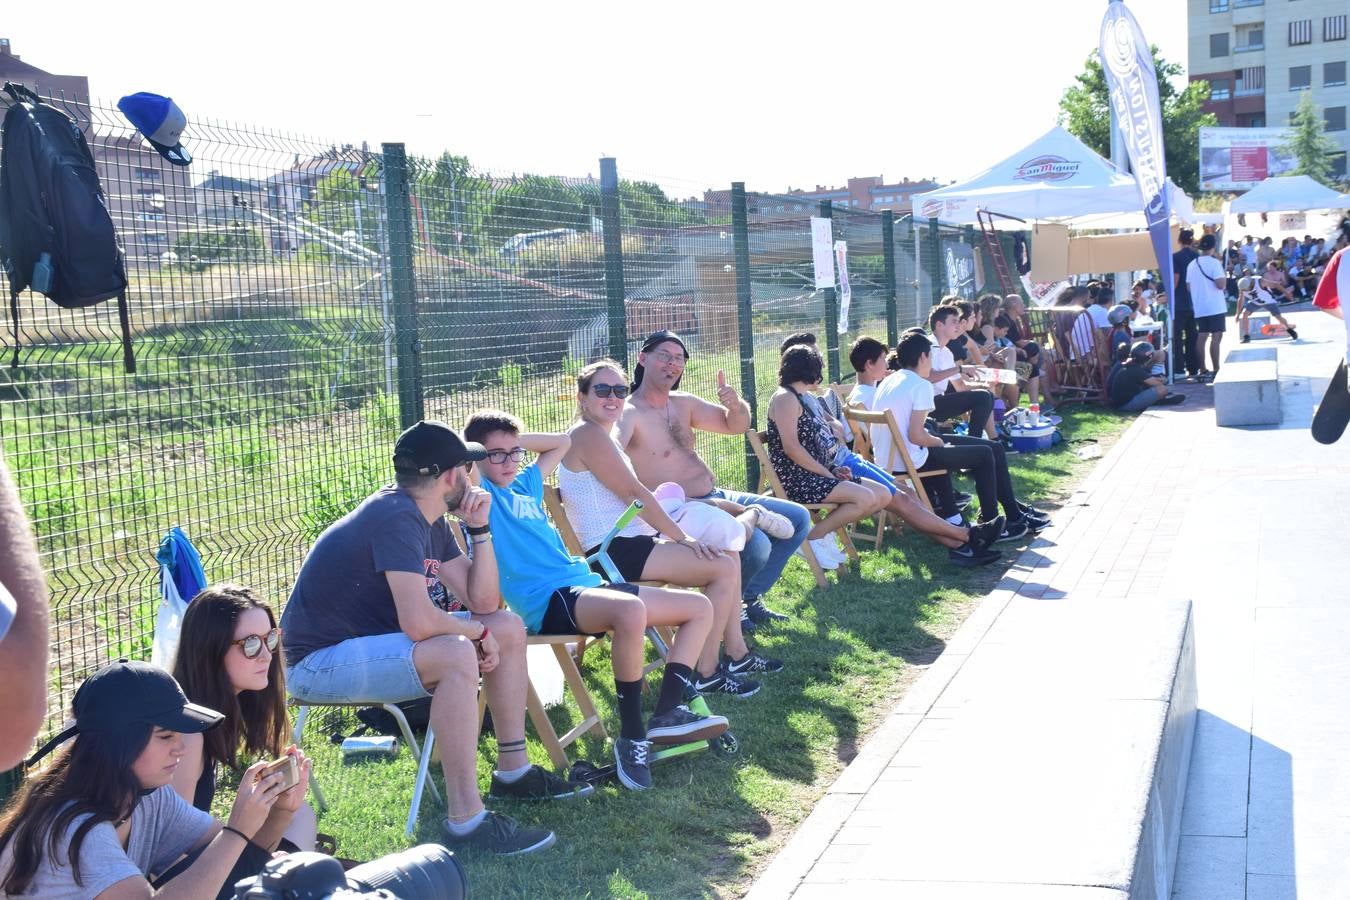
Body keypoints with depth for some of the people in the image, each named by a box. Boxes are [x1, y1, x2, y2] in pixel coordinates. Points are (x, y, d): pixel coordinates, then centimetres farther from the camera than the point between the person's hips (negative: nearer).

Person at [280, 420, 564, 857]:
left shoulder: (430, 522, 7)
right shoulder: (396, 518, -24)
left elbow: (484, 602, 7)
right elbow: (418, 623, -34)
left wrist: (480, 528, -3)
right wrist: (478, 631, -15)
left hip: (371, 639, 10)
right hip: (318, 663, -10)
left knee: (509, 628, 8)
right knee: (456, 655, -33)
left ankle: (513, 770, 17)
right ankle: (465, 820, -29)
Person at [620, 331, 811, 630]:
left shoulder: (684, 403, 11)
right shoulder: (629, 413, -16)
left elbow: (736, 425, 16)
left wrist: (735, 404, -6)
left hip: (717, 498, 10)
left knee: (798, 519, 13)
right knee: (756, 544, -31)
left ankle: (749, 597, 17)